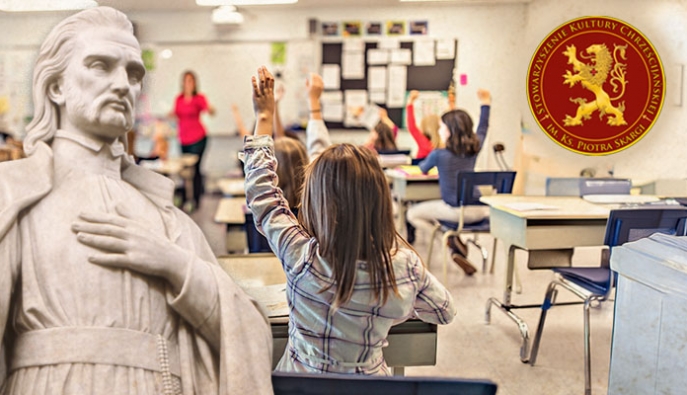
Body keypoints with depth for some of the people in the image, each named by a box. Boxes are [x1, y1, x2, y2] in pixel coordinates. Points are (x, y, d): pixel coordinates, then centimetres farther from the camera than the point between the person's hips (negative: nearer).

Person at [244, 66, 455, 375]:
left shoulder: (302, 257, -28)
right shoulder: (406, 263, -22)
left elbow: (261, 193, -13)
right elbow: (445, 312, -2)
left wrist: (264, 117, -4)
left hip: (302, 377, -2)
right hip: (371, 378, 3)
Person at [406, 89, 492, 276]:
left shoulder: (439, 154, -10)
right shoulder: (474, 148, 3)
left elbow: (423, 169, 12)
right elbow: (482, 129, 24)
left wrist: (423, 164, 36)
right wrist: (486, 104, 36)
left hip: (455, 211, -4)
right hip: (477, 211, 5)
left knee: (413, 214, 13)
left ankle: (452, 241, 1)